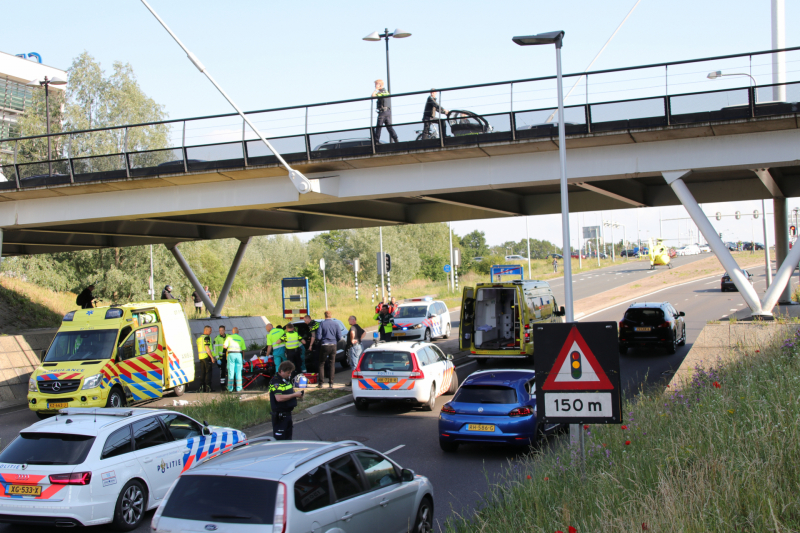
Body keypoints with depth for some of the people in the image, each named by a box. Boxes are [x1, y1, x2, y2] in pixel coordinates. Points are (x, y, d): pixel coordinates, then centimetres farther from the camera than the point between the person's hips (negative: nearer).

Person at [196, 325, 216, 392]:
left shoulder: (199, 338, 18)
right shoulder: (207, 337, -10)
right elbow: (207, 348, -18)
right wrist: (212, 357, -16)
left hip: (201, 357, 8)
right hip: (207, 356, -8)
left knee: (202, 372, 9)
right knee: (208, 372, -5)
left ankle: (202, 387, 6)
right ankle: (208, 387, -8)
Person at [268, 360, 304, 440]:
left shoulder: (286, 379, 12)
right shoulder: (275, 381, -18)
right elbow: (279, 398, -29)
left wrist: (298, 394, 6)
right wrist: (294, 395, -20)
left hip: (287, 412, 10)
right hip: (280, 415, -10)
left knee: (288, 438, 17)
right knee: (280, 439, -6)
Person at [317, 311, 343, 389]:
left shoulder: (322, 324, -5)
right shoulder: (335, 324, 1)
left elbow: (319, 336, -8)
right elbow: (339, 337, 0)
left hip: (324, 345, -2)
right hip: (333, 346, 2)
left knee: (322, 363, 8)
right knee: (332, 364, 8)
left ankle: (320, 383, 4)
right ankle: (331, 383, 4)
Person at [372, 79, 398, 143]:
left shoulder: (381, 92, -10)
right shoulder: (386, 91, 18)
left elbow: (373, 96, -23)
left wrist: (376, 89, -13)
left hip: (382, 111, -8)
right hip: (388, 111, 8)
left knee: (378, 127, -2)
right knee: (389, 126, 5)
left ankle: (376, 140, 0)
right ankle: (395, 138, -7)